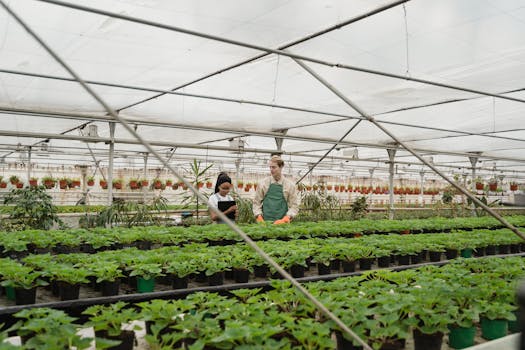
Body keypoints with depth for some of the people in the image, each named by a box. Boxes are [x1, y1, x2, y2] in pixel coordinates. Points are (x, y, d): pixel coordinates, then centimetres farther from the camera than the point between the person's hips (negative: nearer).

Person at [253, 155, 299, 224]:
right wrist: (259, 218, -6)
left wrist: (284, 220, -11)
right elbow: (256, 203, 8)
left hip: (282, 223, 0)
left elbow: (294, 206, 2)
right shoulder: (263, 184, 5)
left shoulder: (290, 185, 2)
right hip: (265, 223, 1)